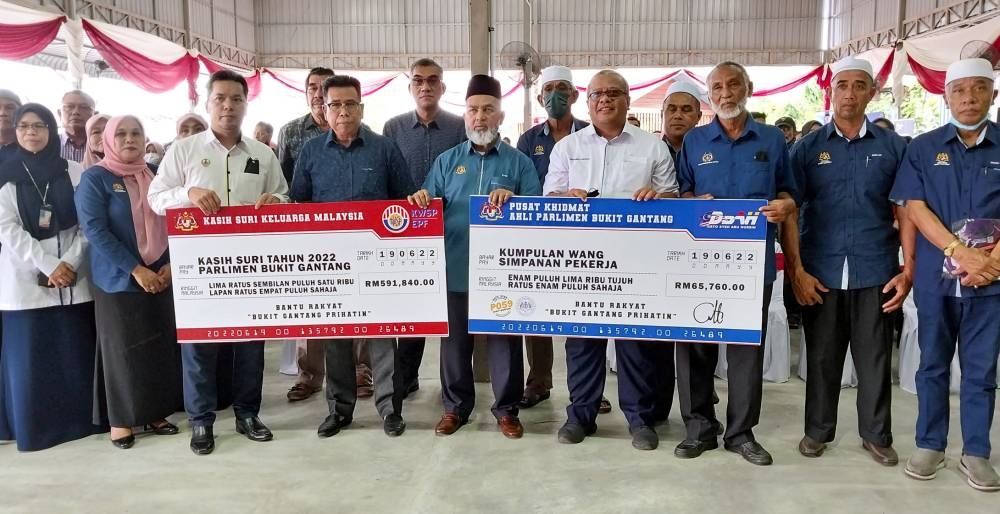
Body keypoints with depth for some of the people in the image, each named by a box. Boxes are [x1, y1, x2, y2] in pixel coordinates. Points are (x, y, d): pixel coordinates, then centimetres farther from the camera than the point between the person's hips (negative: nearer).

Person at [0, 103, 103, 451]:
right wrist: (48, 265, -14)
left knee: (77, 351, 4)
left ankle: (82, 418, 16)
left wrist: (70, 262, -10)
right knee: (28, 354, 2)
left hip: (73, 276, 1)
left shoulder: (73, 172, 6)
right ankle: (34, 425, 13)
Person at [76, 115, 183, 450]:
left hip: (161, 277, 4)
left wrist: (170, 264, -5)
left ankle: (155, 413, 19)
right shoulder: (94, 178, -4)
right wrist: (136, 270, -17)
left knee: (162, 345, 6)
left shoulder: (156, 174, 10)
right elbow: (94, 230, -13)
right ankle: (120, 419, 14)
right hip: (118, 279, -4)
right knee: (122, 348, 2)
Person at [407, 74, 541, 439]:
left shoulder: (519, 162, 5)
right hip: (455, 268, 2)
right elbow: (428, 208, 9)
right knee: (454, 340, 10)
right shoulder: (446, 161, 10)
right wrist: (420, 201, -14)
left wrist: (512, 198, -20)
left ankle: (506, 408, 23)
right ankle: (456, 406, 27)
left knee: (504, 339, 7)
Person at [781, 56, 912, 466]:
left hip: (875, 273, 1)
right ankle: (817, 430, 25)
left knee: (875, 357, 9)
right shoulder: (807, 148, 3)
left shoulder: (892, 146, 5)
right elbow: (789, 212, 0)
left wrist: (908, 268, -3)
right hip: (820, 273, 0)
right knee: (822, 356, 10)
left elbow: (904, 210, 5)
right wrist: (796, 270, -8)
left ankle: (876, 434, 25)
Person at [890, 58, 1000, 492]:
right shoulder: (923, 148, 3)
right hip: (935, 276, 0)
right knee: (932, 365, 10)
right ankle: (929, 445, 22)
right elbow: (915, 208, -4)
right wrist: (960, 252, -15)